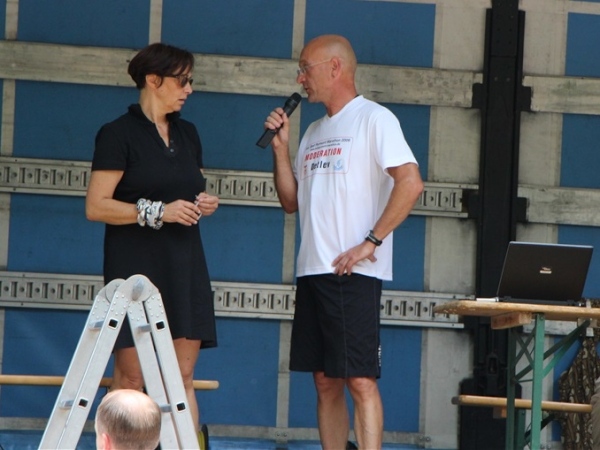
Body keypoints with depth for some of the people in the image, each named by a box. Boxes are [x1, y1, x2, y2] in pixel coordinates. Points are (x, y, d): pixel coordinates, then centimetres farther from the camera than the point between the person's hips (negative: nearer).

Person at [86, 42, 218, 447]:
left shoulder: (187, 133, 15)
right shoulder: (119, 134, -5)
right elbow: (96, 206, -11)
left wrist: (203, 203, 4)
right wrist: (158, 211, -18)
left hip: (184, 262, 6)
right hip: (135, 265, -6)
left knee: (183, 375, 2)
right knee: (131, 376, -7)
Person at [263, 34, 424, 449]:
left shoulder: (373, 119, -4)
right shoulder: (314, 132, 20)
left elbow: (411, 183, -15)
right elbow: (291, 201, 20)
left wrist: (371, 242, -18)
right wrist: (281, 147, 8)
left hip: (353, 272, -8)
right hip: (312, 271, 8)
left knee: (360, 380, -11)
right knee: (325, 381, 8)